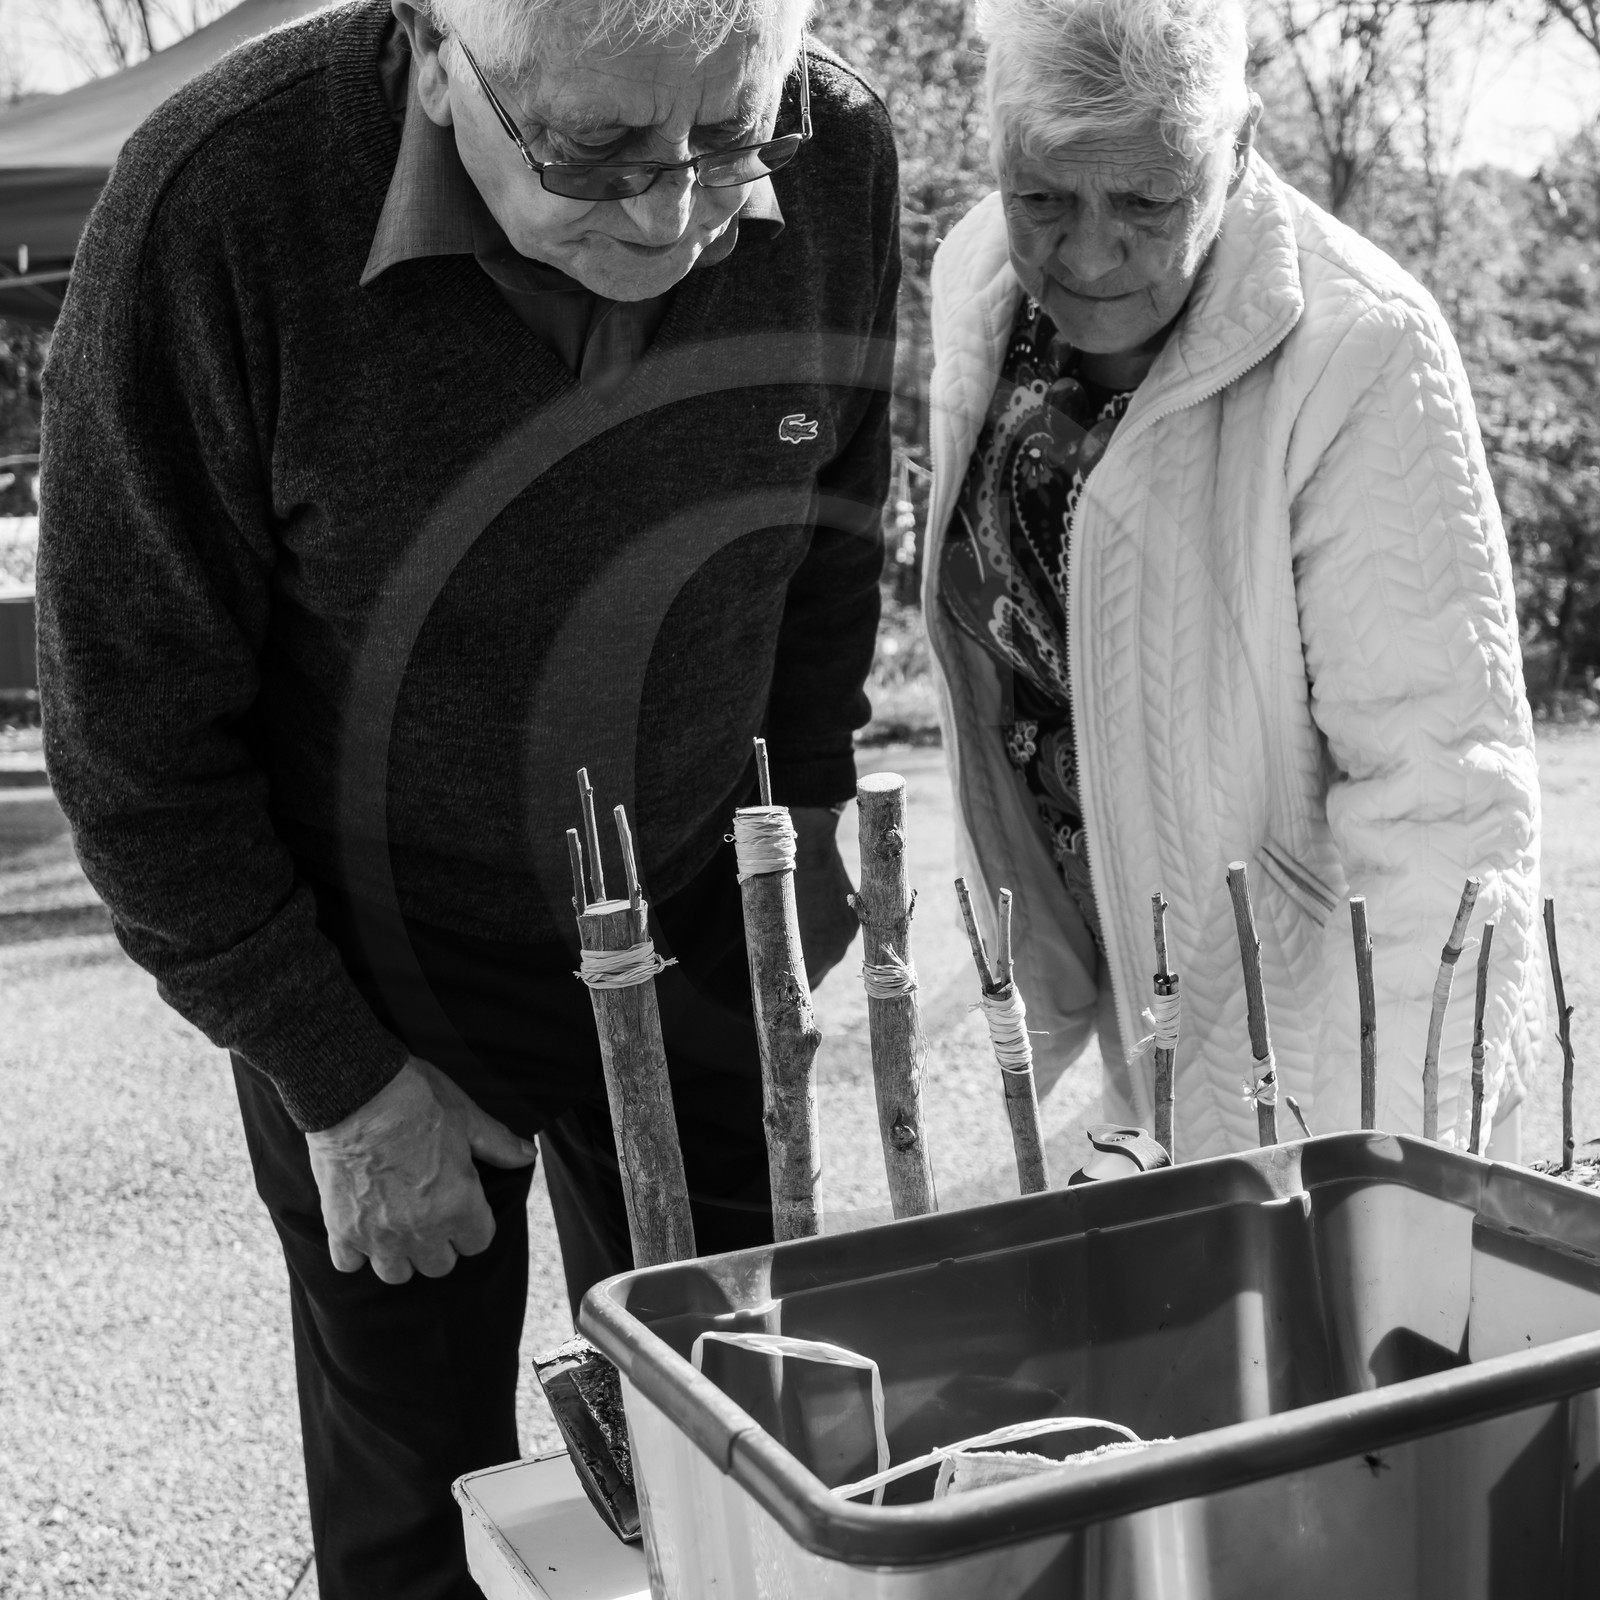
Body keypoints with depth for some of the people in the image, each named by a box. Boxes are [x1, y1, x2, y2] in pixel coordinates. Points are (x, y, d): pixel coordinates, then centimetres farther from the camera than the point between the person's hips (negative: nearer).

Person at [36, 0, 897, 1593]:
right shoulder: (219, 204, -26)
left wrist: (807, 815, 8)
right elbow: (134, 729, -16)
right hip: (370, 970, -2)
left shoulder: (834, 157, -15)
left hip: (692, 934, 3)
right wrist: (340, 1083, -12)